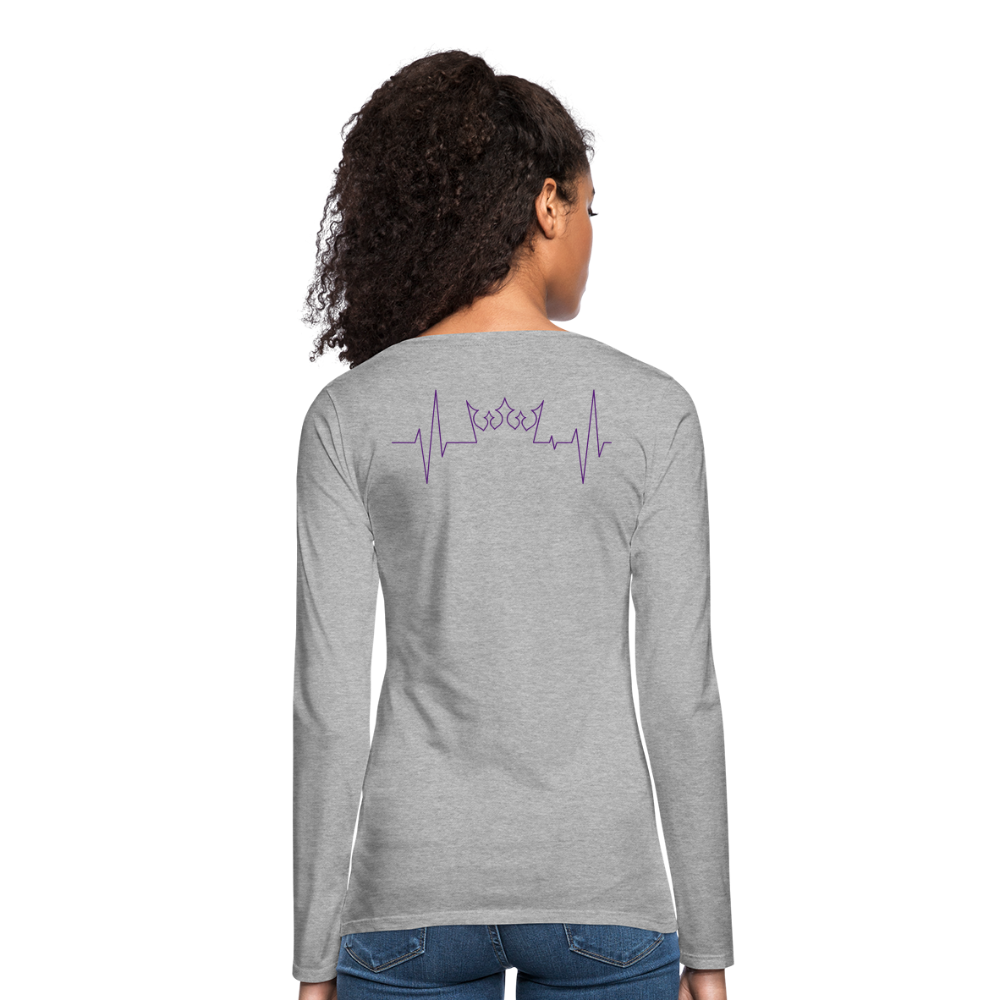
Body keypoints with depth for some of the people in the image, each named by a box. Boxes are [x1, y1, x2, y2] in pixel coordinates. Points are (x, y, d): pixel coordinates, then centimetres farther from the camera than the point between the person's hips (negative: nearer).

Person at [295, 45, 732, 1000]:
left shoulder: (347, 414, -4)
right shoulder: (651, 406, -5)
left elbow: (329, 699, -6)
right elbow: (679, 691, -4)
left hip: (410, 889, 0)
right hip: (602, 888, 0)